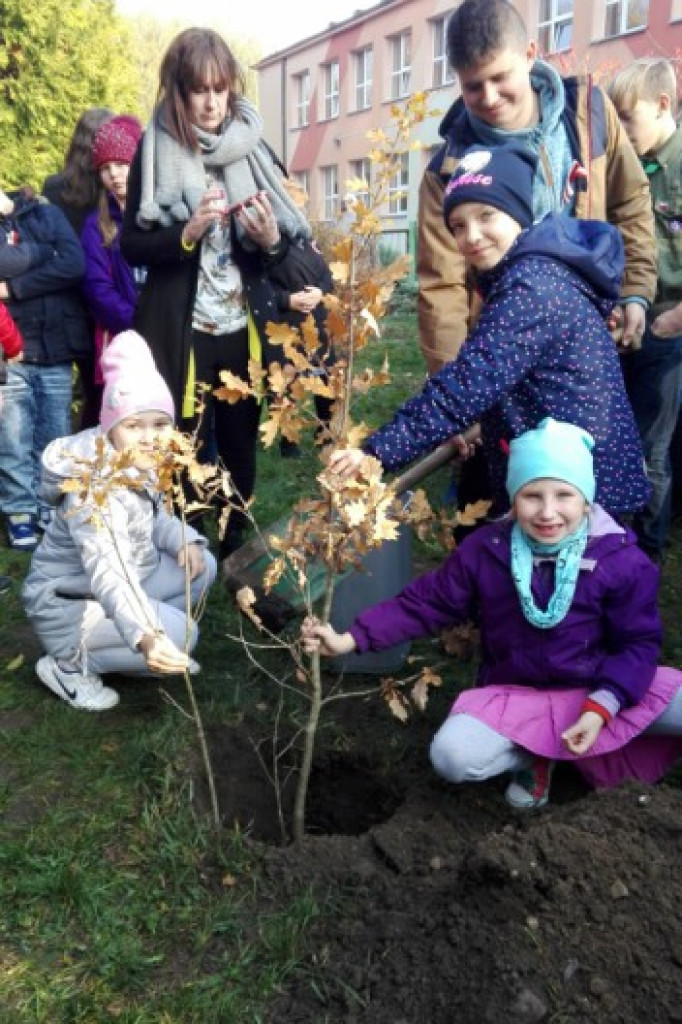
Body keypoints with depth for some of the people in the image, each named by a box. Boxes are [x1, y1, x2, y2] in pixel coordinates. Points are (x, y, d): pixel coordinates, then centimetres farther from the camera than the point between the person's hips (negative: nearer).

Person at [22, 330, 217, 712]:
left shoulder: (142, 465, -7)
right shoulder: (94, 488, -33)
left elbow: (155, 517, 9)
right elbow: (109, 573, -46)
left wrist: (185, 542, -13)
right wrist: (146, 636, -61)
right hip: (66, 604, -9)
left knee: (203, 566, 1)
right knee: (179, 634, -22)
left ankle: (108, 642, 12)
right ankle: (68, 665, -4)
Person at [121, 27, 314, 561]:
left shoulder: (252, 146, 7)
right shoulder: (155, 150, 0)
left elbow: (285, 244, 12)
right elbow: (131, 245, -1)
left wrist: (271, 241, -11)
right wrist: (187, 233, -18)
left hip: (243, 327, 3)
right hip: (180, 329, -2)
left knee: (241, 441, 9)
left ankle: (237, 547, 25)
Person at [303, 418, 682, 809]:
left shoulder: (621, 560, -14)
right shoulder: (485, 549, -10)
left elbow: (639, 642, -6)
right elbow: (426, 603, -4)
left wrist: (601, 707, -21)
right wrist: (351, 639, -12)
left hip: (602, 690, 0)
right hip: (516, 694, 1)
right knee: (451, 756, -24)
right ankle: (535, 756, 6)